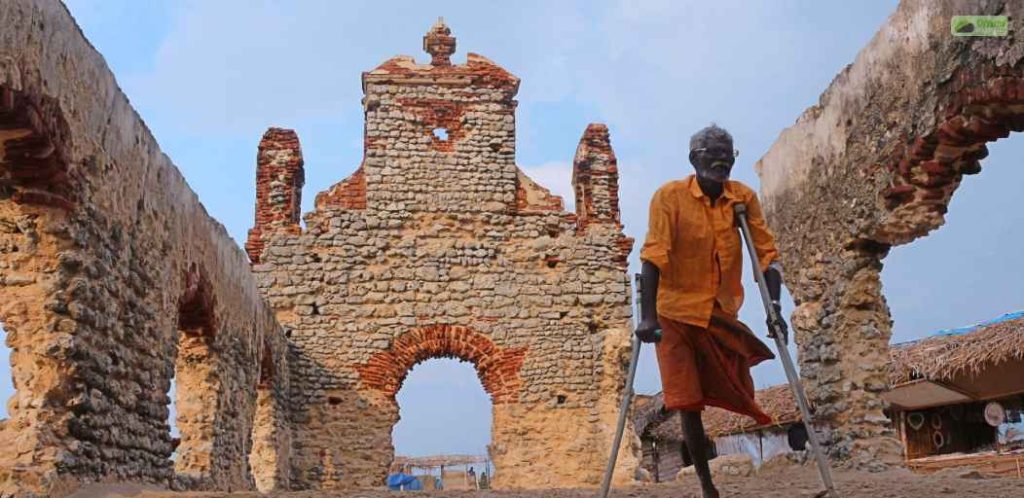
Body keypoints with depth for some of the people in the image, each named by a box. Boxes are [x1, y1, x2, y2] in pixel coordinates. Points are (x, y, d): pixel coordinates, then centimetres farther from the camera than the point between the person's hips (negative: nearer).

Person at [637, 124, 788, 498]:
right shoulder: (670, 196, -13)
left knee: (738, 399, 6)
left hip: (723, 313, 3)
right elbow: (652, 256, -20)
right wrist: (648, 316, -27)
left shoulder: (744, 197, -2)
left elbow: (767, 253, -4)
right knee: (688, 405, -2)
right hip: (677, 314, -3)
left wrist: (774, 308, -14)